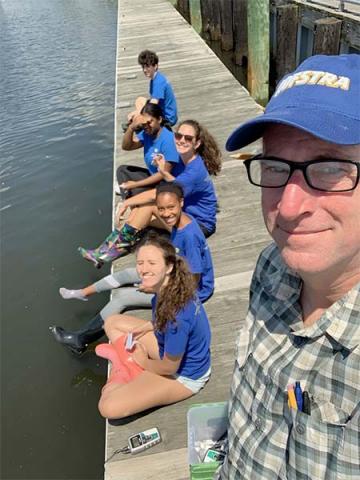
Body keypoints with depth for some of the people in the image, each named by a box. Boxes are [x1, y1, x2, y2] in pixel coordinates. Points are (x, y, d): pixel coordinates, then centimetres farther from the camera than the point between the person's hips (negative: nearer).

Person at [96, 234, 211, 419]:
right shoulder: (167, 287, -14)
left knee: (109, 408, -19)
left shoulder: (177, 315, -38)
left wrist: (144, 363, -5)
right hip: (170, 348, 8)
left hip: (183, 374, -8)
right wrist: (146, 327, -4)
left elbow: (169, 367, -24)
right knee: (112, 323, 13)